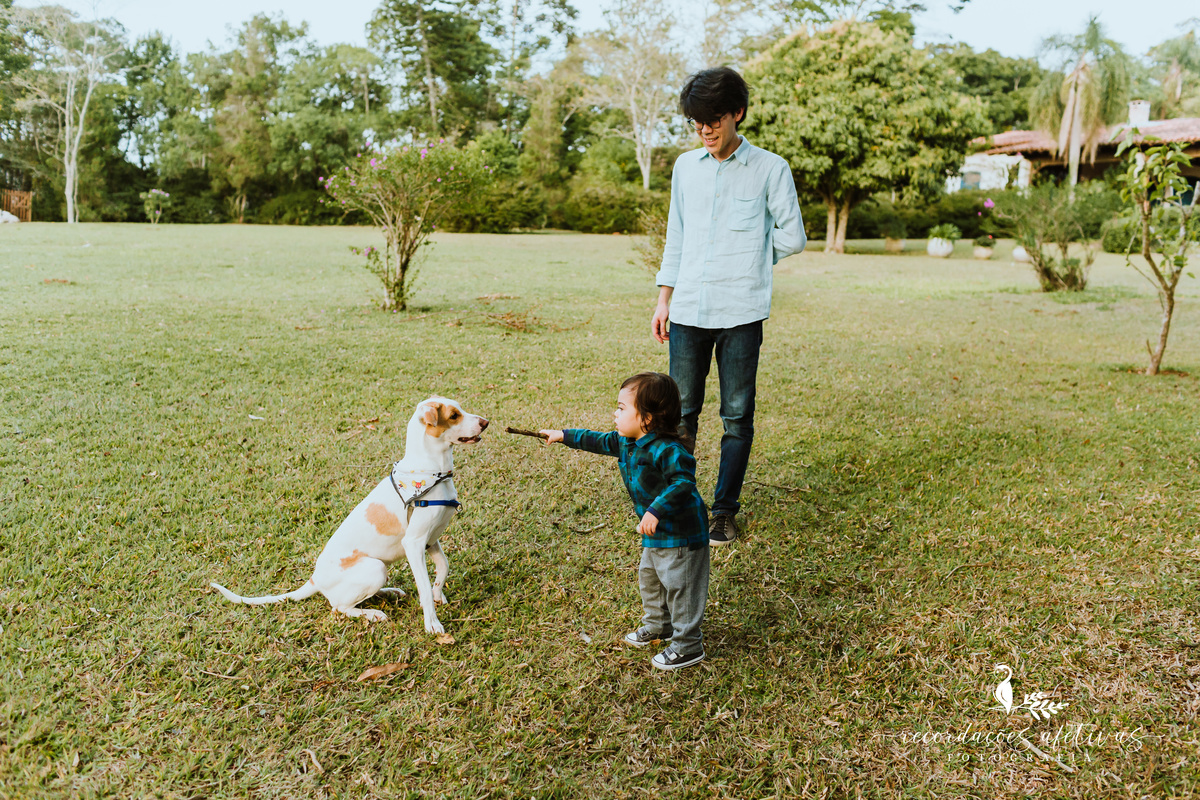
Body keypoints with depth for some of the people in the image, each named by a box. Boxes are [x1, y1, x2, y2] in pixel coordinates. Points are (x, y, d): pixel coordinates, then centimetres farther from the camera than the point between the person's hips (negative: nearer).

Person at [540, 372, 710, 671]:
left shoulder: (666, 450, -29)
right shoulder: (626, 442, 1)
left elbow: (683, 482, -37)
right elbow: (600, 442, 17)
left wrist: (655, 511, -42)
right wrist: (564, 436, 20)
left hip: (681, 534, -10)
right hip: (656, 534, 10)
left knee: (680, 587, 1)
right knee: (649, 578, 25)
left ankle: (688, 646, 16)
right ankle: (658, 625, 47)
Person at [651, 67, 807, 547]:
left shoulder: (770, 169, 2)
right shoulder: (685, 167, 14)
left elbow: (792, 237, 5)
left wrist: (747, 257, 8)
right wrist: (663, 301, 12)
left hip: (741, 313, -3)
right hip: (688, 310, 3)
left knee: (737, 416, 3)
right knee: (680, 414, 7)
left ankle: (725, 511, 16)